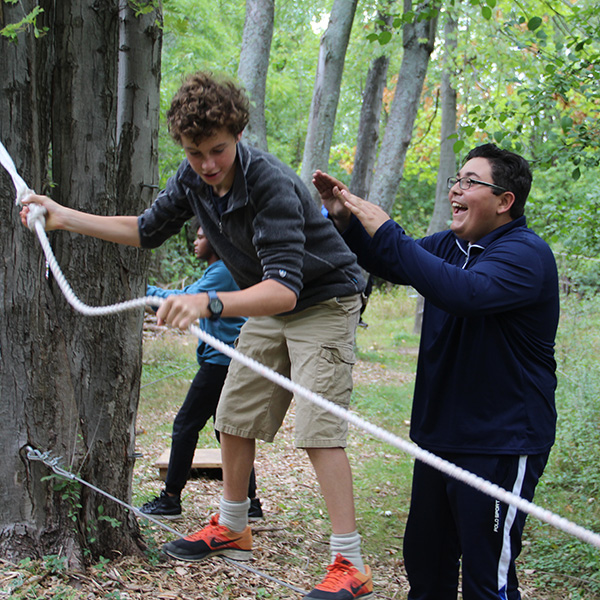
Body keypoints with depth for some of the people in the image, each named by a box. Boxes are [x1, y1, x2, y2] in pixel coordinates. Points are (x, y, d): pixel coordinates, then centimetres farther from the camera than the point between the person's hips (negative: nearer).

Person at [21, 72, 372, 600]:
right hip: (268, 309, 8)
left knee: (317, 427, -17)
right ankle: (231, 529, 31)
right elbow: (147, 230, 9)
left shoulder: (271, 184, -33)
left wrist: (209, 303, -58)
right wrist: (64, 216, 2)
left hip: (324, 302, -8)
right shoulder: (193, 179, -8)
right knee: (234, 415, 12)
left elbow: (285, 288, -42)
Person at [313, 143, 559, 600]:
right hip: (439, 435, 9)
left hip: (500, 445, -8)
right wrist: (346, 219, 0)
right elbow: (390, 266, 19)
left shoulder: (526, 254, -18)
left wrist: (383, 229, -30)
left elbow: (463, 291, -35)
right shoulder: (451, 245, 9)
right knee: (425, 558, 20)